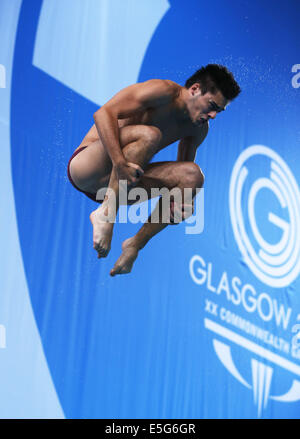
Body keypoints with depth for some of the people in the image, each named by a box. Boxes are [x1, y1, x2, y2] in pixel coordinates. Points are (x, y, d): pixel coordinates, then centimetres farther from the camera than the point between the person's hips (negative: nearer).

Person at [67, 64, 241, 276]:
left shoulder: (199, 129, 7)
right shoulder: (163, 91, -17)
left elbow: (184, 170, 15)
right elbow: (104, 113, -24)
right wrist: (120, 163, -36)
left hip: (119, 183, 7)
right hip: (84, 168, -7)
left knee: (193, 175, -14)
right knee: (148, 134, -33)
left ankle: (137, 244, -11)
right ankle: (105, 213, -26)